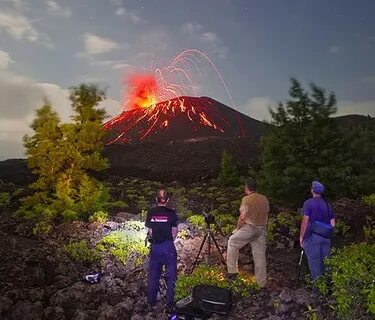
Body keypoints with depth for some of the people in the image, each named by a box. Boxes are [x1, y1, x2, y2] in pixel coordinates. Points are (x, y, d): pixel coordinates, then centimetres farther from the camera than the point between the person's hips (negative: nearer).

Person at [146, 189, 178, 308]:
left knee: (153, 274, 15)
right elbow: (174, 232, -3)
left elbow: (150, 231, 2)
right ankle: (170, 301, 15)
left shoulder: (151, 213, -2)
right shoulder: (171, 213, -8)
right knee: (171, 274, 10)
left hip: (155, 246, 3)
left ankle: (151, 301, 24)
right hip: (168, 246, -2)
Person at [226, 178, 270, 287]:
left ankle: (232, 270, 14)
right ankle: (262, 283, 18)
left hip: (249, 228, -5)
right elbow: (266, 214, 13)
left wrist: (237, 228, -1)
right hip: (262, 230, 6)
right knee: (260, 255, 12)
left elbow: (242, 217, -15)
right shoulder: (264, 199, 7)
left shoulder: (246, 199, -12)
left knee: (232, 242, 15)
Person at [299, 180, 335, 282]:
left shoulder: (308, 203, -8)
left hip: (312, 237, -5)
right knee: (324, 262, 13)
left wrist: (301, 237, -5)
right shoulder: (327, 204, 9)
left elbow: (305, 222, -12)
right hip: (325, 238, 5)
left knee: (314, 262, 1)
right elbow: (332, 223, 10)